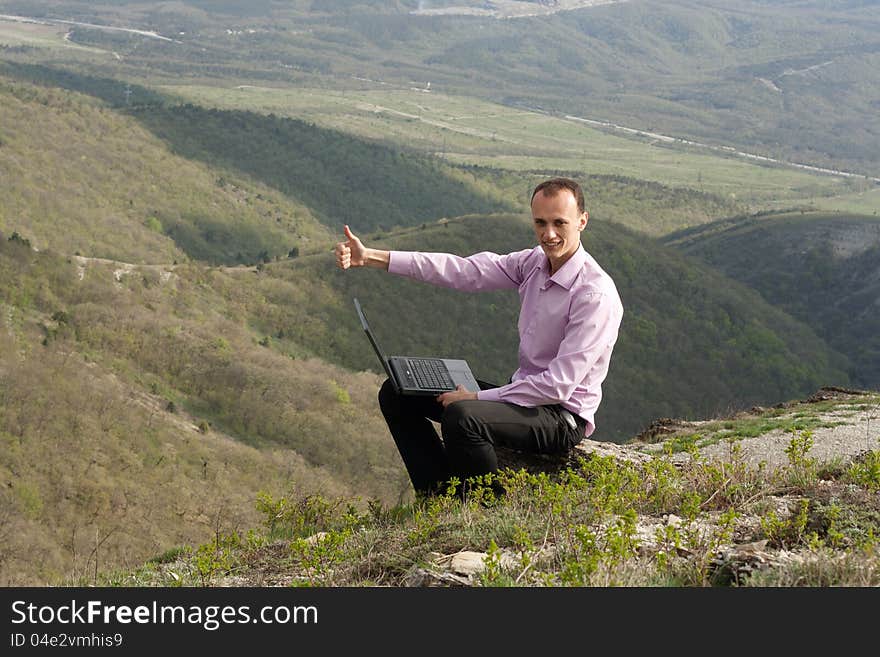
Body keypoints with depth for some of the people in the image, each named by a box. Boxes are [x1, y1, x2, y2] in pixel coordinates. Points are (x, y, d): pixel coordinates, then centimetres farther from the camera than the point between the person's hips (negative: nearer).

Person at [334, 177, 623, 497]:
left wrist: (478, 397, -20)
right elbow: (464, 271, -2)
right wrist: (371, 257, -8)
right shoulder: (535, 261, 0)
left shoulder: (597, 294, -22)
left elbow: (559, 385, -24)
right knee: (397, 393, 6)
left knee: (461, 416, -36)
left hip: (563, 418, -9)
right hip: (523, 392, 9)